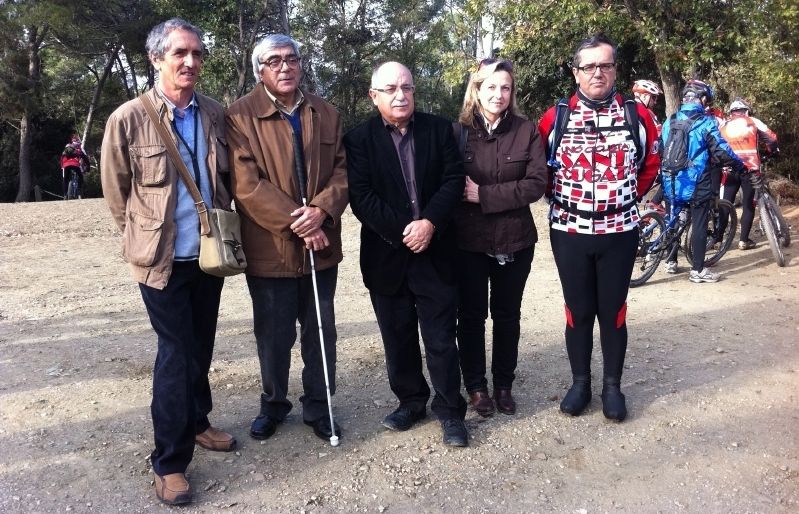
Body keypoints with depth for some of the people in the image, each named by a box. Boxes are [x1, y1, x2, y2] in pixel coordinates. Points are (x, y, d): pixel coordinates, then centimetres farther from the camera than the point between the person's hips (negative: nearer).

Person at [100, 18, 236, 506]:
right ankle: (170, 461, 14)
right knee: (177, 352, -1)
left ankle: (196, 423, 38)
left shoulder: (216, 114, 1)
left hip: (210, 253, 4)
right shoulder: (128, 119, -10)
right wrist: (148, 234, 6)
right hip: (163, 258, -4)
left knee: (201, 346, 16)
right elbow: (116, 191, 0)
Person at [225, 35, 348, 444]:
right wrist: (295, 223, -19)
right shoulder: (240, 115, -6)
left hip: (321, 247, 4)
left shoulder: (326, 114, 9)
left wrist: (321, 210, -15)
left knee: (321, 332, 13)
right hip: (269, 249, -3)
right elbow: (246, 184, -14)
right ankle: (273, 405, 33)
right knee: (274, 336, 11)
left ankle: (317, 406, 30)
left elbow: (343, 168, 3)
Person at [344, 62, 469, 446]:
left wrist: (430, 222, -16)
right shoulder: (359, 139, -1)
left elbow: (454, 179, -2)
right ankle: (411, 401, 29)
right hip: (387, 254, 0)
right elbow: (360, 196, -9)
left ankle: (450, 411, 17)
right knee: (398, 338, 12)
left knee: (441, 337, 4)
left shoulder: (439, 129, 5)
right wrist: (401, 232, -15)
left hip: (435, 252, 0)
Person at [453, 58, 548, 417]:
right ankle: (476, 386, 26)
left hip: (515, 240, 1)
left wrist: (483, 194, -17)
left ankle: (504, 385, 30)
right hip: (468, 241, -1)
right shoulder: (457, 131, -3)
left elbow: (537, 183, -10)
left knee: (507, 314, 13)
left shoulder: (526, 131, -1)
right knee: (471, 315, 10)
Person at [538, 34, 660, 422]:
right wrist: (564, 197, 5)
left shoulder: (637, 116, -2)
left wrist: (626, 198, 7)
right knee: (578, 311, 9)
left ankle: (613, 387, 24)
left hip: (620, 232, 0)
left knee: (613, 311, 9)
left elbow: (650, 165, 13)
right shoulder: (554, 118, -4)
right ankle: (580, 384, 25)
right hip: (569, 232, 0)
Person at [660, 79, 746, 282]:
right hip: (697, 184, -5)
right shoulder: (706, 122, -11)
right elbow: (721, 152, -14)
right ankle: (698, 270, 4)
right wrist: (740, 165, 2)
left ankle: (671, 261, 26)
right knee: (699, 224, 1)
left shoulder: (669, 121, 5)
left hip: (672, 183, 5)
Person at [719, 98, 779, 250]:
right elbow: (772, 139, 5)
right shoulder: (753, 122, 7)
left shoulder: (724, 126, 14)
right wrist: (771, 152, 23)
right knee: (748, 205, 4)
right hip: (750, 169, -2)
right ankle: (744, 240, 3)